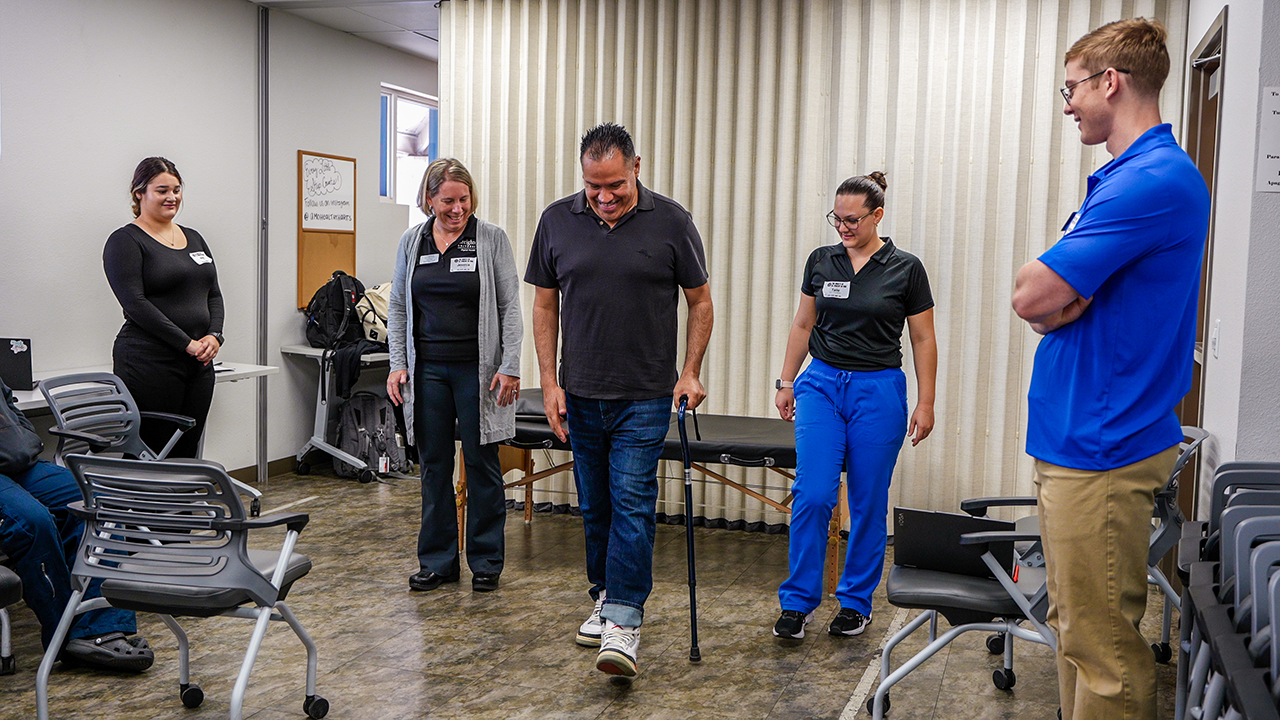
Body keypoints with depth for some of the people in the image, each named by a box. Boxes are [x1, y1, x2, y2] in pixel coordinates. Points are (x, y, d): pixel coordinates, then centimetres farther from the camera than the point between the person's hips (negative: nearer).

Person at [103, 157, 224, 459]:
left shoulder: (194, 238, 16)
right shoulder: (125, 241, -5)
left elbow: (214, 294, 14)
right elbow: (135, 303, -15)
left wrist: (214, 335, -5)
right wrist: (187, 343, -18)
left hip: (199, 364, 7)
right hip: (149, 363, -7)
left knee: (187, 453, 10)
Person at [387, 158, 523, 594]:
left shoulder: (492, 239, -3)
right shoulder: (411, 242, 7)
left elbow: (510, 307, -4)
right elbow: (398, 308, 11)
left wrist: (510, 367, -11)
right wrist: (397, 364, 2)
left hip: (477, 369, -3)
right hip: (428, 369, 3)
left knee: (482, 463, 3)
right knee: (434, 465, 8)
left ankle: (486, 562, 16)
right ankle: (437, 562, 19)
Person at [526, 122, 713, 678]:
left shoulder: (671, 221, -7)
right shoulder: (557, 221, -1)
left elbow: (700, 300, 2)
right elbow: (545, 306, 5)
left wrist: (691, 372, -5)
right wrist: (550, 381, -1)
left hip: (645, 397, -3)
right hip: (580, 396, 3)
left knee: (632, 503, -7)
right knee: (594, 506, 13)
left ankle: (624, 621, -2)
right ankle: (605, 597, 30)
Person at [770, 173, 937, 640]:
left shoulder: (906, 269, -3)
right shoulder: (821, 261, 5)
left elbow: (923, 341, 0)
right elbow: (803, 325, 12)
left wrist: (925, 403, -3)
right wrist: (786, 382, 8)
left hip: (879, 391, -2)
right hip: (822, 385, 2)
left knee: (868, 502, 5)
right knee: (812, 494, -7)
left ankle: (856, 602, 20)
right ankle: (797, 601, 4)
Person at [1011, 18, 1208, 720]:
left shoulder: (1155, 180, -18)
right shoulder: (1124, 176, 16)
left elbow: (1031, 296, -21)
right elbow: (1039, 302, 13)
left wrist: (1046, 288, -1)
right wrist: (1060, 299, -7)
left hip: (1101, 445, -10)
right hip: (1074, 438, 10)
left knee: (1099, 642, 0)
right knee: (1074, 624, 20)